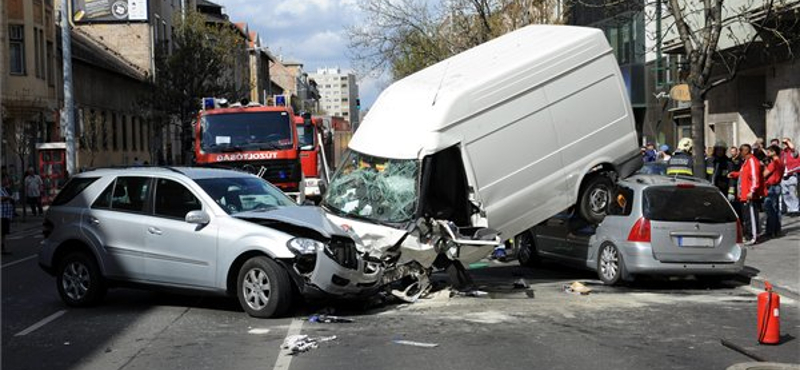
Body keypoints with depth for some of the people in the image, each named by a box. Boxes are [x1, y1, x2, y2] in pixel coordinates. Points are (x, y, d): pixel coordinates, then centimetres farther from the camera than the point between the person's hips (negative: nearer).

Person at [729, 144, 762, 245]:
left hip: (750, 196, -10)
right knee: (746, 215, 14)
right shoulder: (745, 161, 17)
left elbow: (755, 177, -21)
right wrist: (734, 174, 18)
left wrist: (752, 191, -25)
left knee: (751, 215, -6)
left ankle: (753, 237, -3)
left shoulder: (752, 161, -14)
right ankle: (748, 234, 22)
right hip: (744, 195, 10)